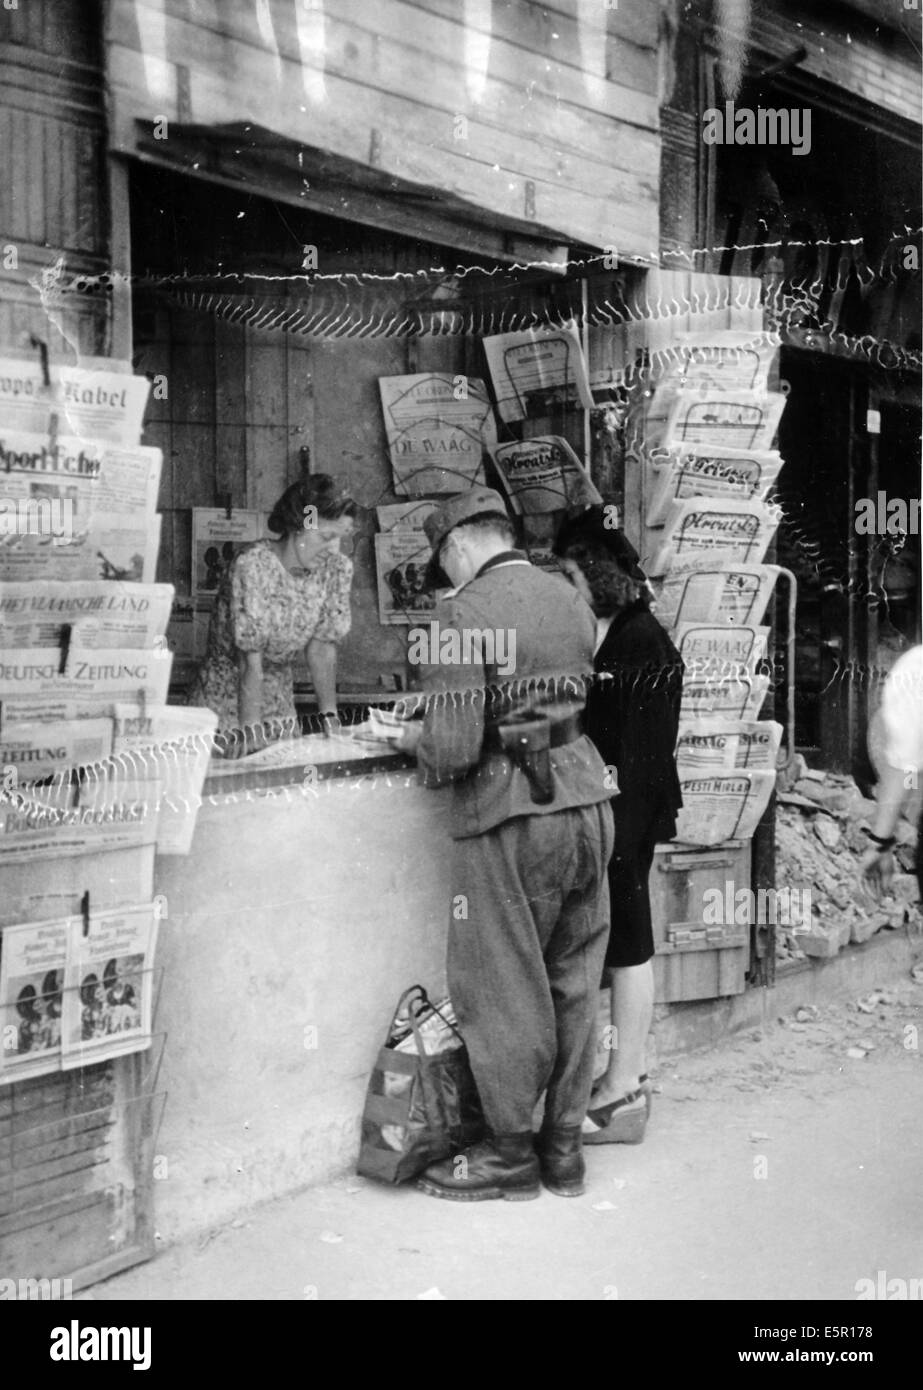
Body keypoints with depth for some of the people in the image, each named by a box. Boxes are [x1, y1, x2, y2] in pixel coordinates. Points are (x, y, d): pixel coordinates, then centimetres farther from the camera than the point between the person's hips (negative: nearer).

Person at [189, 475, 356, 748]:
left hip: (279, 703, 5)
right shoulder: (252, 565, -24)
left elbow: (322, 647, -4)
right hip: (224, 702, -5)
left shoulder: (337, 569, -7)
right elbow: (251, 659, -26)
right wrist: (250, 730, -30)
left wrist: (329, 716, -13)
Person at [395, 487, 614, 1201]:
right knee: (574, 983, 14)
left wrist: (411, 736, 4)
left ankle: (513, 1153, 18)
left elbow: (454, 747, -17)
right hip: (588, 800, 7)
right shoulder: (573, 602, 7)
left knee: (504, 990, 7)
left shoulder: (461, 614, -12)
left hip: (510, 818, -6)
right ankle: (565, 1147, 24)